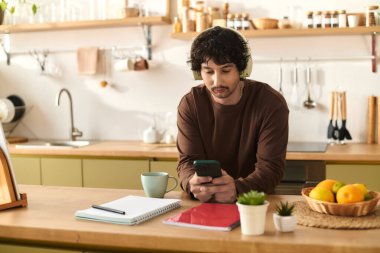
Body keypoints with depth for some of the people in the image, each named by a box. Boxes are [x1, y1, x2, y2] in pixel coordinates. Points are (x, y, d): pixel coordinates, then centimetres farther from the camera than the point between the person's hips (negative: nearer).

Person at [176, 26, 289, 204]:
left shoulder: (271, 104, -11)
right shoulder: (189, 104, -4)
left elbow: (270, 167, -16)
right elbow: (188, 161, -8)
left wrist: (237, 189, -36)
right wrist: (193, 184, -31)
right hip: (204, 203, 1)